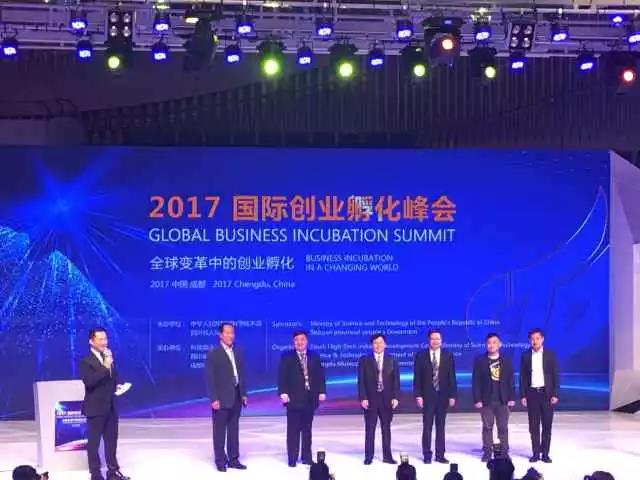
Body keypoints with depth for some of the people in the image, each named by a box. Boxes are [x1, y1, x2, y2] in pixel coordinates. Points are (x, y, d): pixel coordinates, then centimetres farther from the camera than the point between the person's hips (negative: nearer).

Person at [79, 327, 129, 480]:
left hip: (111, 406, 7)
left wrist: (118, 385, -1)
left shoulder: (109, 357, 9)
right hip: (95, 408, -7)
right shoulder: (86, 361, -13)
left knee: (112, 441, 13)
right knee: (94, 442, 4)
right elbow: (89, 382, -26)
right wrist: (105, 367, -29)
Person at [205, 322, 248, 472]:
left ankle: (233, 459, 17)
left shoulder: (238, 352, 10)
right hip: (221, 398, -6)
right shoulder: (213, 353, -8)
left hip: (236, 396, 6)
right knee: (220, 430, 2)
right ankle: (220, 461, 8)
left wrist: (244, 394, 7)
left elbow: (241, 374, 13)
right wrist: (214, 399, -16)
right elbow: (210, 378, -11)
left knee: (234, 429, 11)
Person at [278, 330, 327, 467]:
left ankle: (307, 457, 15)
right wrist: (283, 393, -16)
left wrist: (322, 391, -3)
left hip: (310, 398, 3)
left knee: (307, 429, 9)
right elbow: (282, 376, -6)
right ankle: (292, 458, 4)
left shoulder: (314, 356, 11)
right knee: (293, 430, 0)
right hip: (294, 398, -3)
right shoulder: (287, 357, 1)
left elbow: (320, 375, 8)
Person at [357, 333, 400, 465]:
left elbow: (396, 380, 3)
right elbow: (361, 381, -2)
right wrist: (363, 398, -10)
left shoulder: (392, 360, 6)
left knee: (386, 428, 7)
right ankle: (368, 456, 7)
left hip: (387, 399, 1)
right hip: (370, 399, -1)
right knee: (369, 429, 2)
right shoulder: (364, 360, 2)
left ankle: (387, 456, 12)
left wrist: (395, 397, -6)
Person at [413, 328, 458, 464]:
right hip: (427, 396, -1)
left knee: (441, 426, 7)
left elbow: (452, 377, 3)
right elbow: (417, 377, -1)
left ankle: (440, 454, 12)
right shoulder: (421, 356, 0)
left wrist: (452, 395, -2)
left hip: (443, 396, 2)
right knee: (427, 426, 1)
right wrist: (418, 395, -8)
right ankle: (427, 454, 7)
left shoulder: (448, 356, 4)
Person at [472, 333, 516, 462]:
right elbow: (476, 381, -3)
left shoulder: (506, 361, 5)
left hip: (503, 400, 1)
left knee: (503, 427, 5)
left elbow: (511, 381, 5)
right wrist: (477, 399, -8)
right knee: (487, 427, 5)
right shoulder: (480, 361, -1)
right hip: (486, 400, -1)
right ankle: (487, 452, 11)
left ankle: (504, 451, 12)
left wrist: (512, 398, -1)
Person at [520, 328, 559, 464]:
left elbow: (555, 375, 0)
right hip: (532, 393, 1)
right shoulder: (525, 355, 3)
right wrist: (523, 395, -1)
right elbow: (523, 377, 5)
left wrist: (555, 394, -7)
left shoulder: (550, 354, 0)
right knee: (534, 426, 3)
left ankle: (545, 453, 8)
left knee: (547, 425, 2)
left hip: (546, 393, -1)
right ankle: (536, 453, 10)